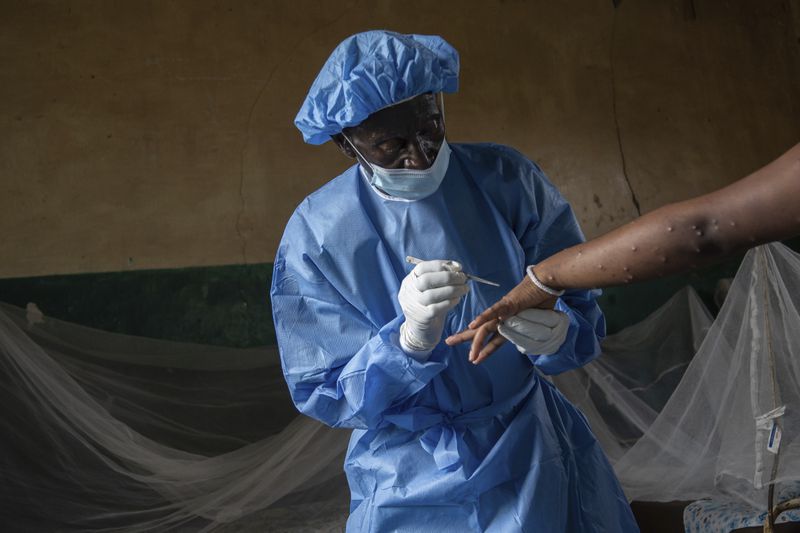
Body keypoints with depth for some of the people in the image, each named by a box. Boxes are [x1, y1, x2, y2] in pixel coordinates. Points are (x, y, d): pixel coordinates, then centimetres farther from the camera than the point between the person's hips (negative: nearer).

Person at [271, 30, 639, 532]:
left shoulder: (506, 179, -12)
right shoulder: (316, 234, -14)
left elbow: (582, 309, -8)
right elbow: (324, 395, -13)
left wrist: (556, 332, -31)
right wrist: (411, 340, -31)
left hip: (530, 451, 1)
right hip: (411, 477, -1)